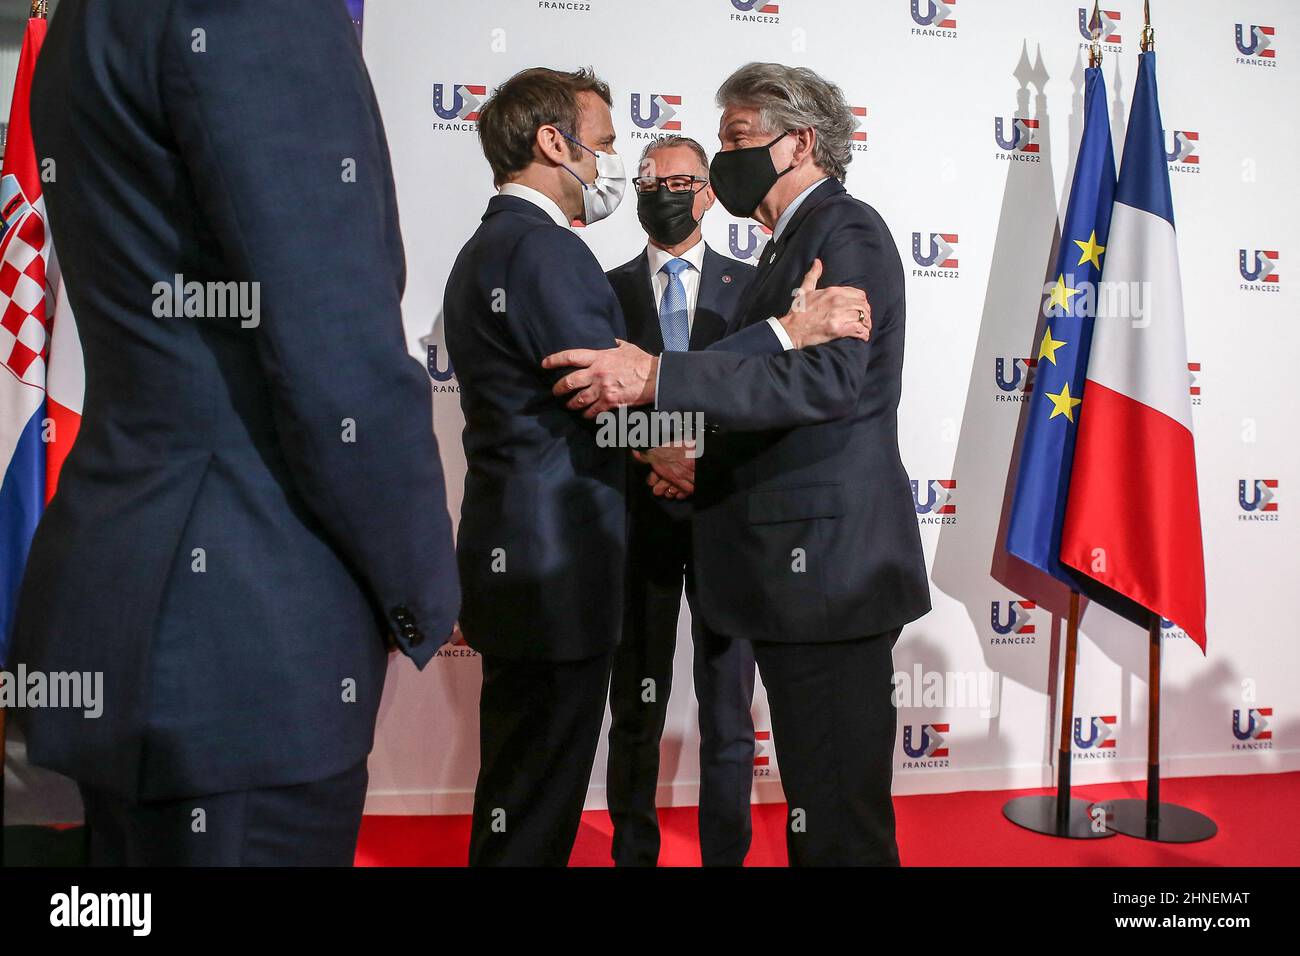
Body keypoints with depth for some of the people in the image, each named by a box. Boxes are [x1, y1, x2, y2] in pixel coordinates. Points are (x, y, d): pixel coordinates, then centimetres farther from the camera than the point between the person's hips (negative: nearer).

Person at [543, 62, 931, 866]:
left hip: (829, 557, -10)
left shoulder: (847, 231, -8)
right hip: (796, 561, 10)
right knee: (815, 799, 18)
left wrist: (656, 378, -30)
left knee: (839, 813, -2)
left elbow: (825, 376, -24)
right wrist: (704, 470, 7)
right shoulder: (791, 243, 21)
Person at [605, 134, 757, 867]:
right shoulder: (608, 290, 7)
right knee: (636, 709, 11)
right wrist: (648, 451, -11)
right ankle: (634, 850, 27)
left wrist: (708, 453, -15)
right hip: (640, 513, 1)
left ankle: (726, 853, 21)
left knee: (729, 710, 7)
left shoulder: (750, 285, 5)